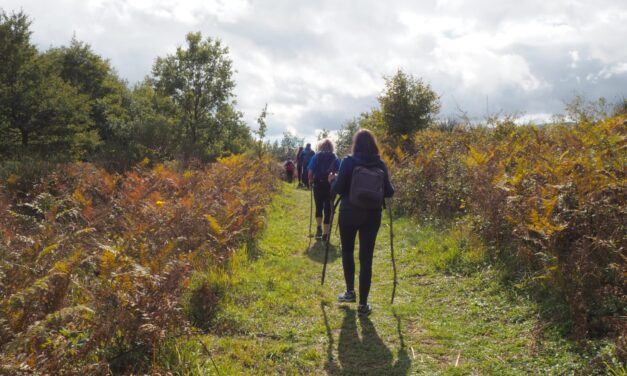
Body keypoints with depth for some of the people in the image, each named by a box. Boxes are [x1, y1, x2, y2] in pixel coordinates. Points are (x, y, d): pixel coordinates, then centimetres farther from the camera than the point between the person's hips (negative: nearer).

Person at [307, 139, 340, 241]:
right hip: (330, 186, 0)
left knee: (319, 207, 20)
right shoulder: (335, 158, 2)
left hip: (318, 185, 1)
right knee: (328, 209, 5)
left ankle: (319, 228, 9)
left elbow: (310, 172, -6)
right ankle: (325, 234, 7)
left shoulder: (316, 157, 1)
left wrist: (311, 181, 11)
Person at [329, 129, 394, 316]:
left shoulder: (348, 162, -8)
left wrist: (333, 180, 10)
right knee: (366, 258, 5)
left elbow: (338, 189, -11)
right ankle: (363, 303, 6)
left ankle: (350, 291, 26)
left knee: (347, 252, 21)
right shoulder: (380, 165, -1)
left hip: (349, 213, -1)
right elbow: (389, 192, 0)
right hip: (372, 216, 2)